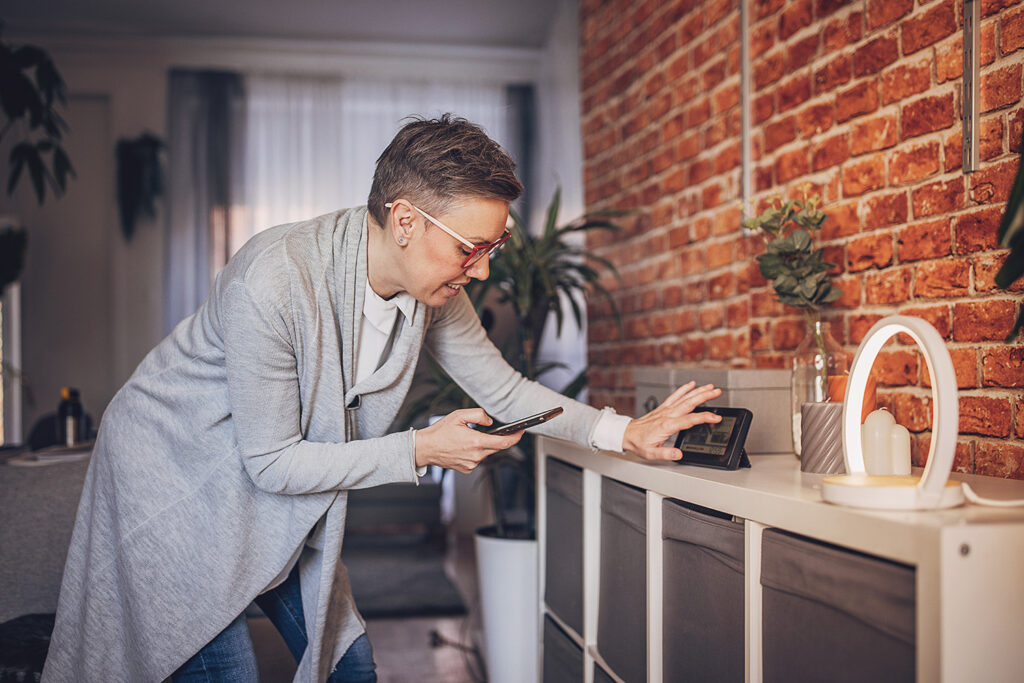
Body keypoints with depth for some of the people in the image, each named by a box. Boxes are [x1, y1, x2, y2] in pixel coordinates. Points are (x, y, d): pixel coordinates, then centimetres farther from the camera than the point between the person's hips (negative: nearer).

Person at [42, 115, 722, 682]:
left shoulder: (434, 286, -13)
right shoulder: (272, 282, -35)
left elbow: (502, 388, 0)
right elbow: (271, 462, -27)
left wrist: (626, 431, -9)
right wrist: (420, 449, -26)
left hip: (282, 478, 7)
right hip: (176, 475, -6)